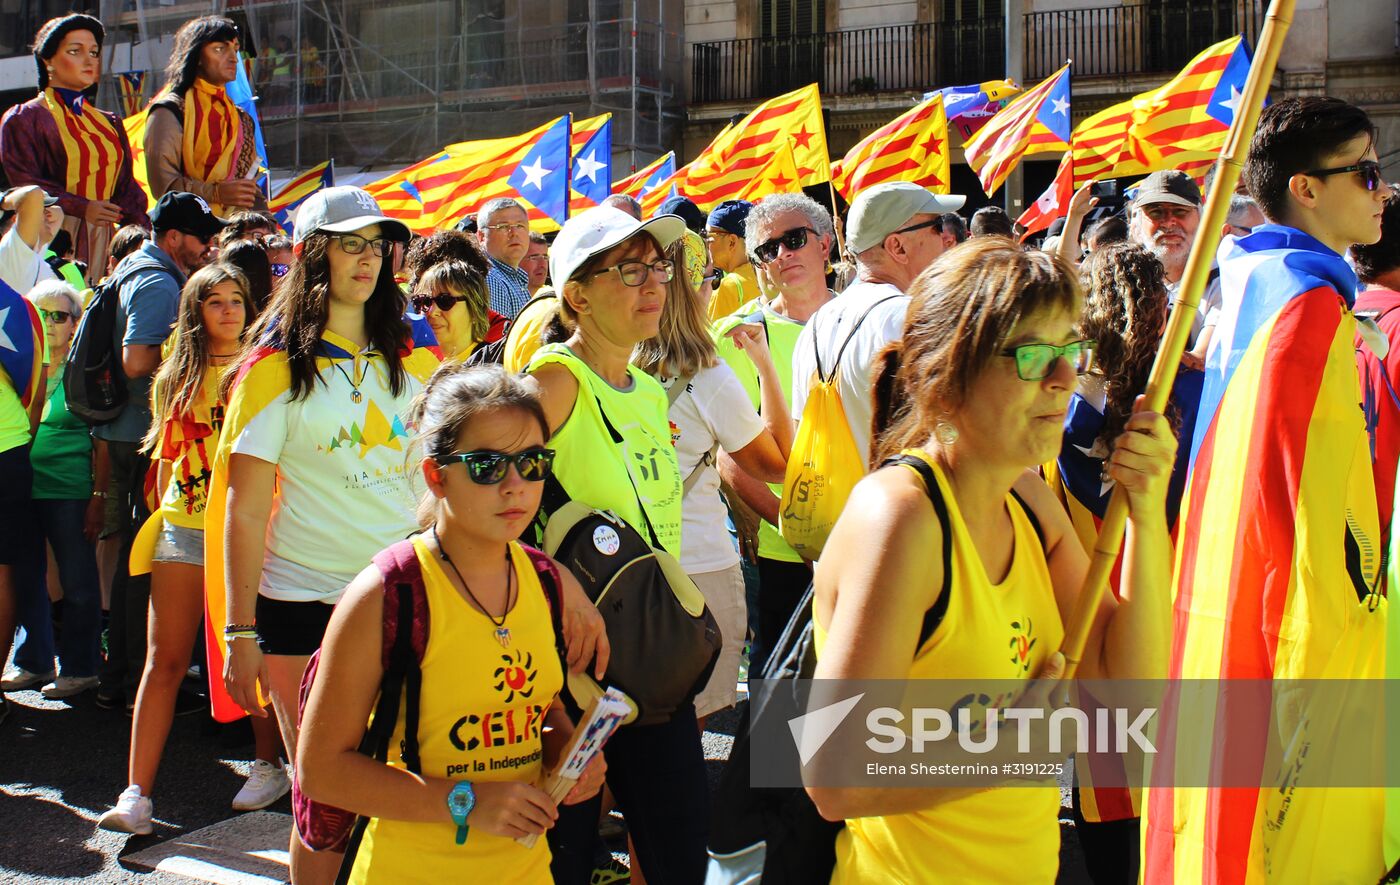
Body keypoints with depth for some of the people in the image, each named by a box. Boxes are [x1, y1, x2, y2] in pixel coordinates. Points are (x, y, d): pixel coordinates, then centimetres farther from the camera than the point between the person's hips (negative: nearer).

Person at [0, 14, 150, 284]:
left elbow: (125, 186, 17)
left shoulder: (109, 123, 22)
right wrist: (81, 208, -16)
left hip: (104, 239, 5)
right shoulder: (23, 119, 5)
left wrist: (141, 230, -1)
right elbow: (24, 181, -5)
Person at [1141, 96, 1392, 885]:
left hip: (1227, 611, 10)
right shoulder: (1311, 307, -16)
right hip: (1294, 642, -10)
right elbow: (1319, 512, -20)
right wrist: (1324, 673, -19)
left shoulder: (1252, 292, 14)